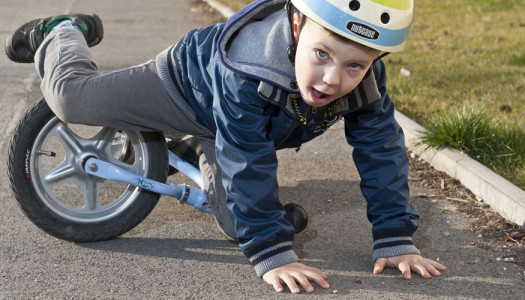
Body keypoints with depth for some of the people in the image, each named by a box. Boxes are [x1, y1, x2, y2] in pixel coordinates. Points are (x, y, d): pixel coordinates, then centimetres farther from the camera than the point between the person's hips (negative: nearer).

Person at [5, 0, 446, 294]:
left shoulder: (366, 81, -33)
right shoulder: (248, 70, -48)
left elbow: (382, 154, -26)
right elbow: (248, 169, -45)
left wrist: (395, 242, -31)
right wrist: (272, 256, -45)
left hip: (262, 124, 5)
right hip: (187, 82, -4)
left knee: (236, 220, 7)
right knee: (71, 97, -6)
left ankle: (208, 153, 38)